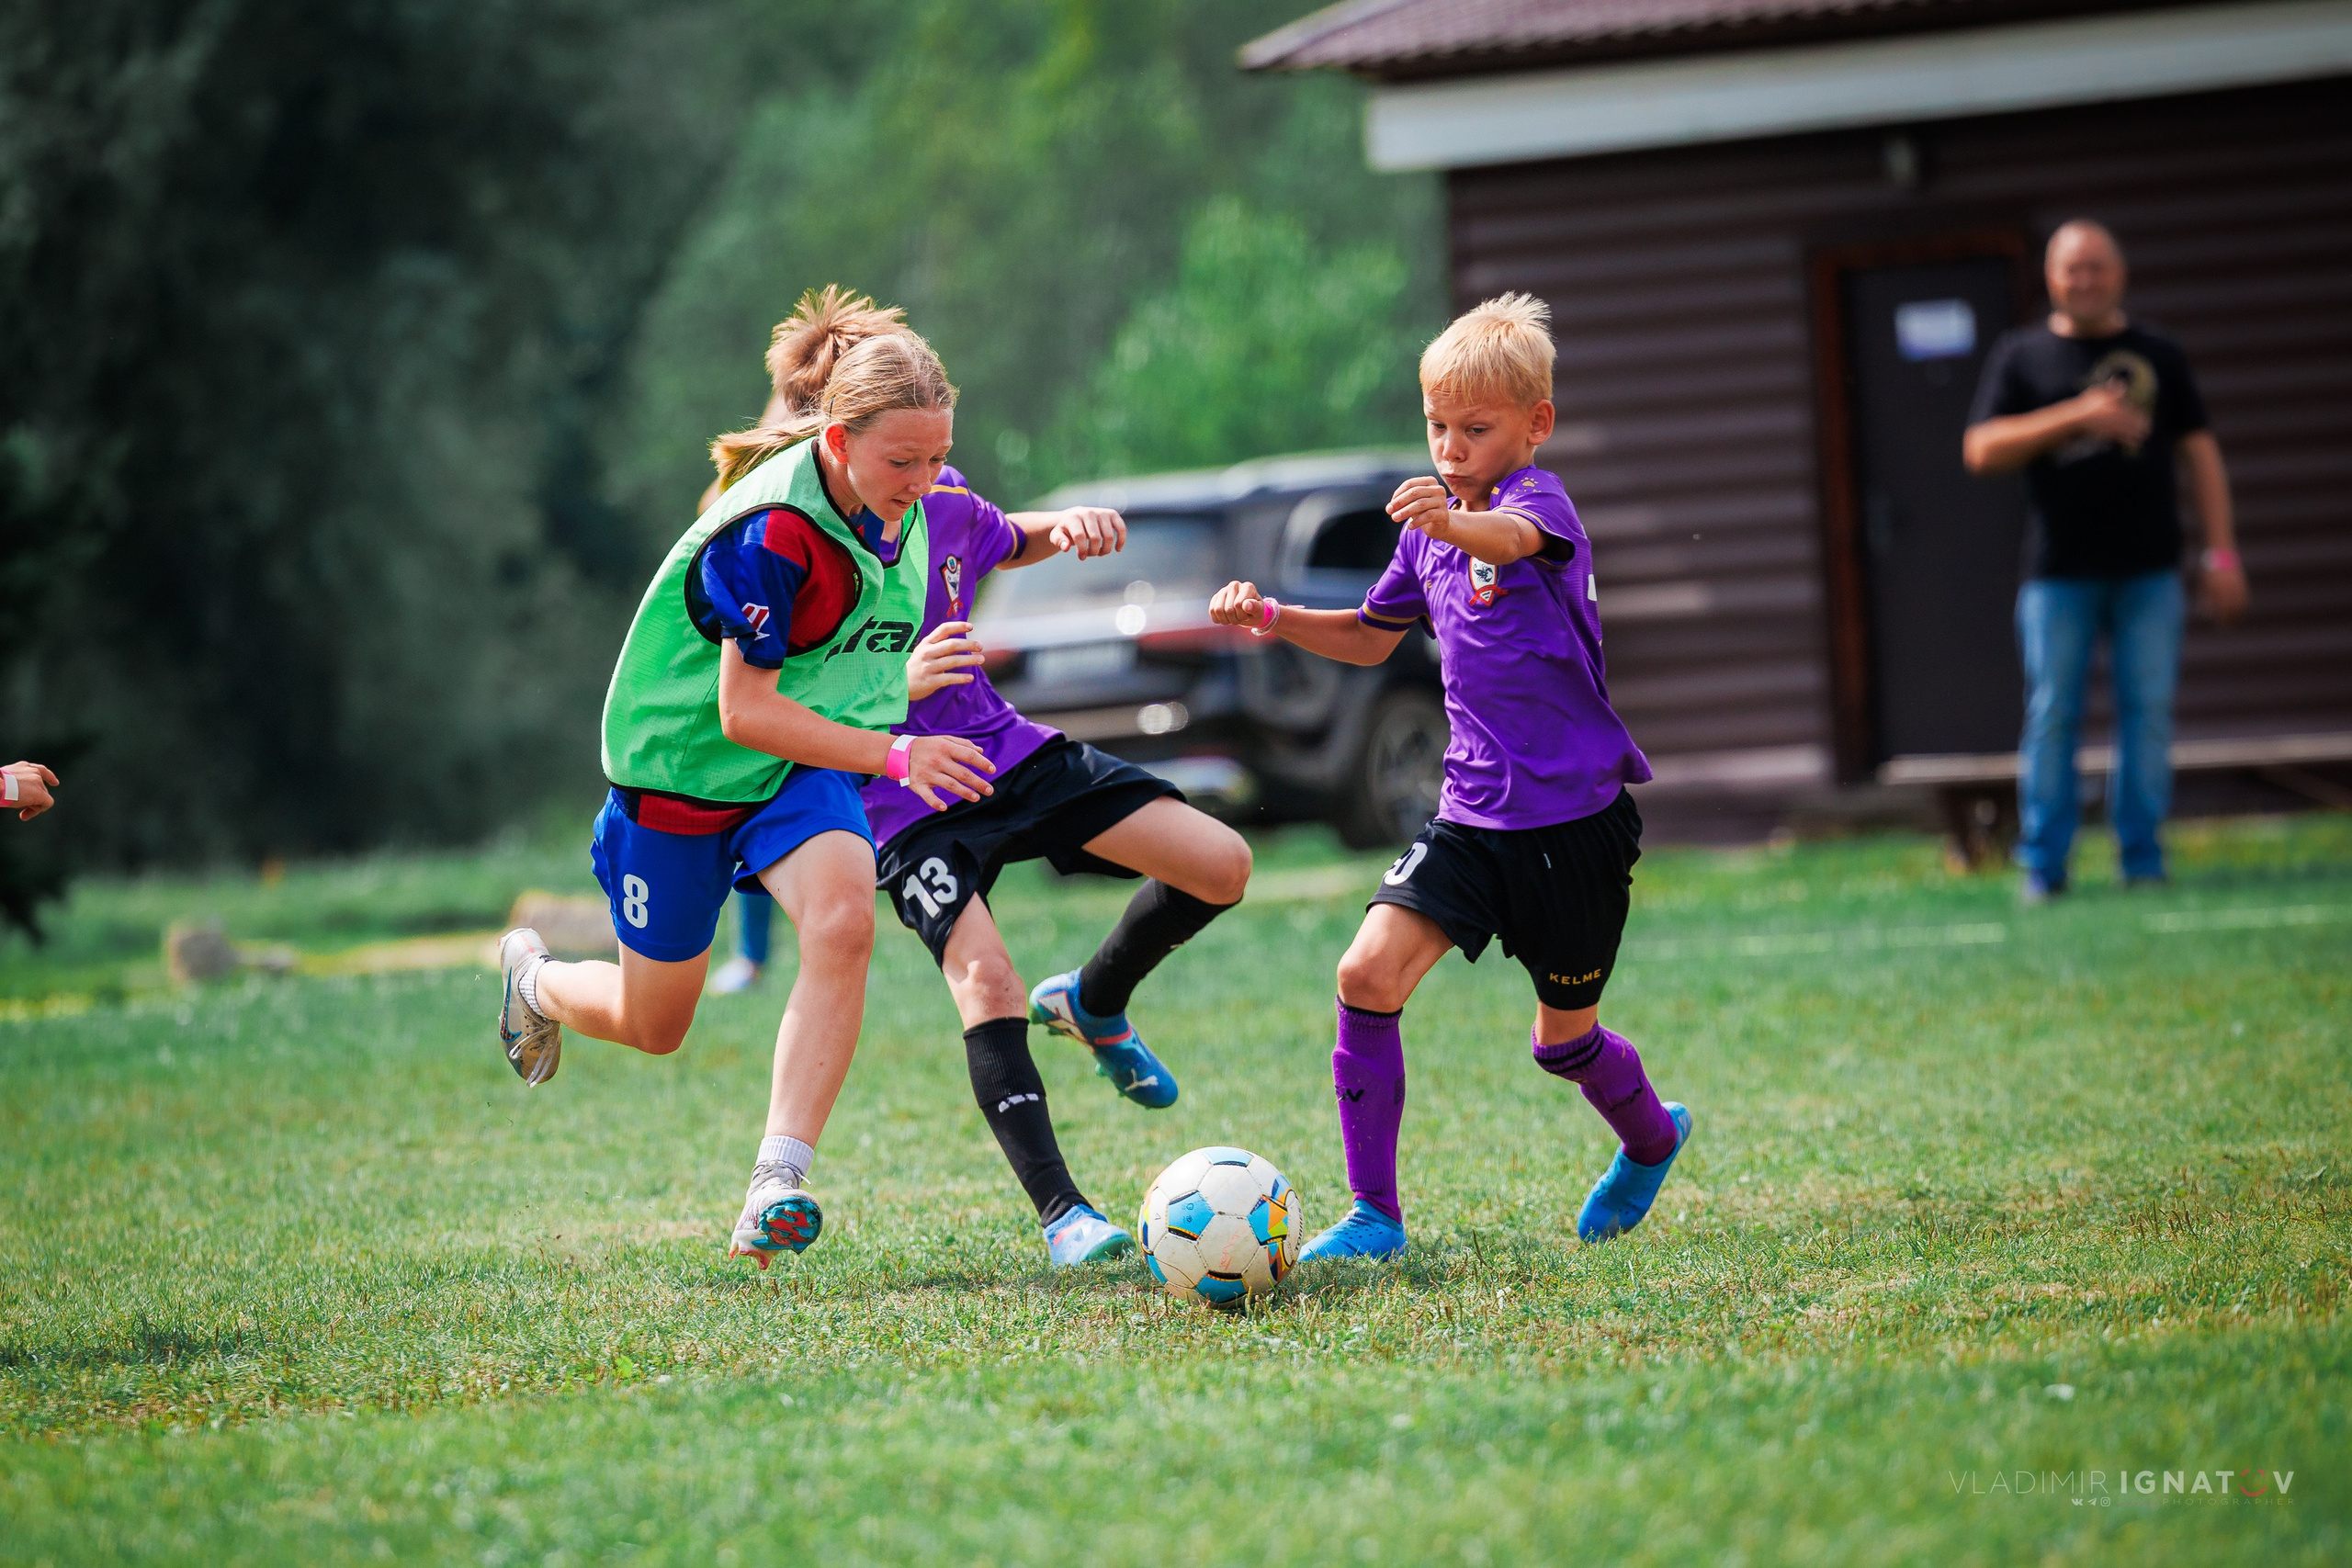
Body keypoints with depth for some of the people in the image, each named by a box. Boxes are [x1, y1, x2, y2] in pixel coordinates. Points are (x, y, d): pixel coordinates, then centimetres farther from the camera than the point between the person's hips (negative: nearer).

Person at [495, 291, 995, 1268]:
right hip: (685, 767, -5)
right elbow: (743, 713, -28)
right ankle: (535, 981, 47)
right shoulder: (772, 534, -31)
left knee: (843, 921, -28)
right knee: (652, 1026, 11)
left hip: (805, 763, 5)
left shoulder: (896, 499, -8)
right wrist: (894, 757, -32)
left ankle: (777, 1184, -29)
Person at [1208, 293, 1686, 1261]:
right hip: (1473, 811, 6)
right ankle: (1374, 1216, -8)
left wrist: (1454, 521, -62)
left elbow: (1514, 536, -40)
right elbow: (1373, 637, 27)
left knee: (1563, 1039, 9)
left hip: (1574, 816, -6)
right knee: (1368, 973, -15)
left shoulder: (1536, 497, -12)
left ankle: (1650, 1141, 42)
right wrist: (1273, 619, 10)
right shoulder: (1428, 525, 10)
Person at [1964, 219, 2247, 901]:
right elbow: (1981, 450, -3)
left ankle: (2143, 861, 7)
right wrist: (2076, 416, -14)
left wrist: (2222, 551, 4)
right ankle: (2043, 866, 4)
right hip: (2058, 575, -1)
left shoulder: (2159, 355, 12)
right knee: (2051, 716, -3)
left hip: (2149, 570, 1)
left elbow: (2199, 452, 12)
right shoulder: (2021, 356, 7)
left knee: (2148, 710, 0)